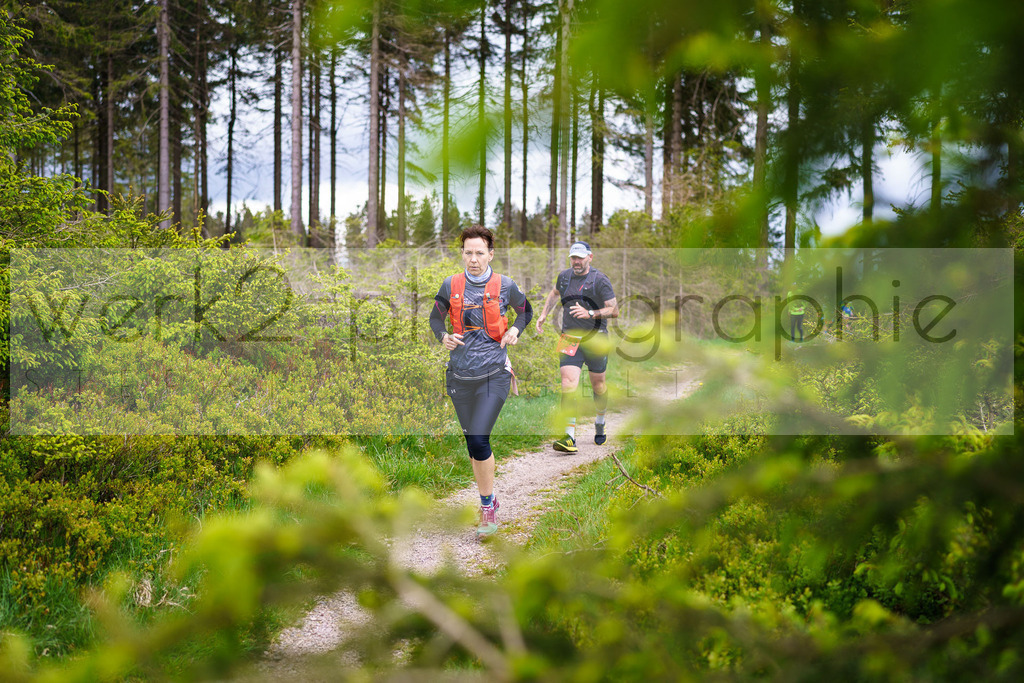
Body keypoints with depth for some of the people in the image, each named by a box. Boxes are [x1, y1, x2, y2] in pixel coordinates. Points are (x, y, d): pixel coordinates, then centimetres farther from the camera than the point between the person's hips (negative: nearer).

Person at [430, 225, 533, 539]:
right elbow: (435, 318, 13)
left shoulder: (504, 285, -2)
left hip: (493, 374, -3)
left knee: (479, 441, -14)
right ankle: (488, 501, 29)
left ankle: (488, 506, 0)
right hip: (460, 375, 3)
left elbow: (525, 311, 15)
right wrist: (443, 337, -7)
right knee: (473, 444, 11)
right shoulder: (451, 285, 1)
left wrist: (515, 330, -4)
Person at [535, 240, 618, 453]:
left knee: (598, 385, 12)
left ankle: (600, 423, 41)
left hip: (595, 340, -2)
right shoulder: (564, 276, 6)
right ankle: (569, 438, -19)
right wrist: (543, 314, 19)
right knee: (568, 385, -13)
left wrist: (590, 313, -27)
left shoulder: (600, 280, -9)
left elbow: (614, 310, -13)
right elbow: (554, 293, 30)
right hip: (570, 339, 2)